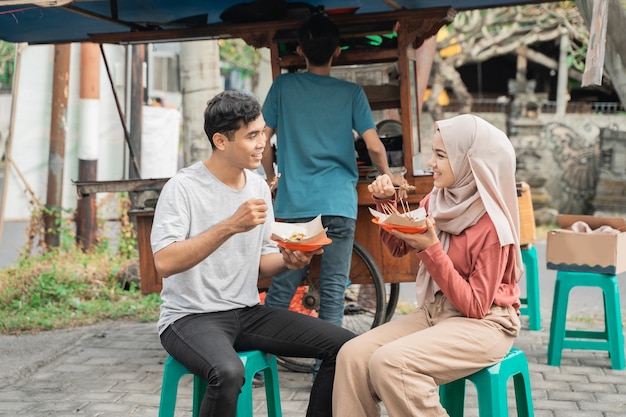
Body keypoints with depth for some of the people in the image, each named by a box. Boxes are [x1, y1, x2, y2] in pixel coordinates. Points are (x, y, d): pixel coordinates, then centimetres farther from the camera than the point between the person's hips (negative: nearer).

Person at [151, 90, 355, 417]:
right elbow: (165, 263, -25)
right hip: (191, 317, -6)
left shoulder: (258, 185, 8)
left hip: (248, 313, 7)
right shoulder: (184, 187, -13)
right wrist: (230, 226, -29)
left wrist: (287, 260, -8)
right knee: (228, 372, -38)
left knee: (344, 346, -7)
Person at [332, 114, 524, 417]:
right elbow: (399, 248, 18)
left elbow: (475, 307, -18)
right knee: (352, 355, -16)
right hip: (434, 312, 7)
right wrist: (386, 202, 0)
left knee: (389, 363, -29)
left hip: (483, 324, -7)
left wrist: (431, 249, -25)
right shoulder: (436, 201, 2)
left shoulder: (492, 224, -18)